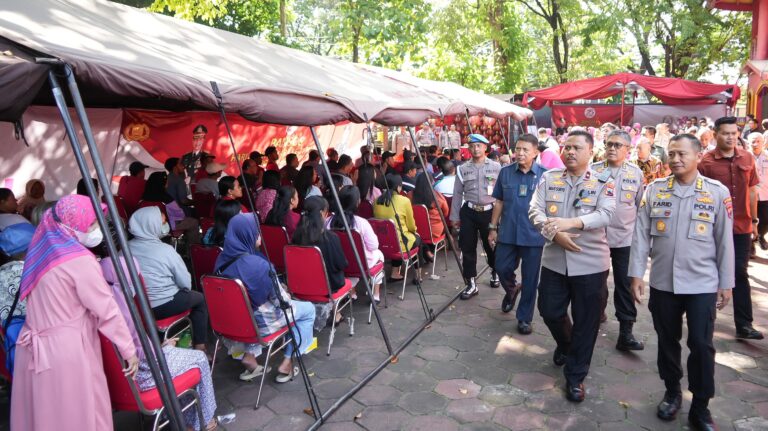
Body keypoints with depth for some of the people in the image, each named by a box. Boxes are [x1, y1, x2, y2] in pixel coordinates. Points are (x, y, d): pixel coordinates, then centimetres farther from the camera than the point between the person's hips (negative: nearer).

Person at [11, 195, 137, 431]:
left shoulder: (43, 247, 5)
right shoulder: (80, 259, -17)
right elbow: (107, 311, -14)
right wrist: (129, 350, -7)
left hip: (35, 346, 8)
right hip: (65, 350, -8)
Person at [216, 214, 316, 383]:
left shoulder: (222, 259, -7)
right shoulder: (258, 264, -29)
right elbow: (280, 300, -18)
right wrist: (288, 298, 5)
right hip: (260, 321, -7)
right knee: (308, 309, 14)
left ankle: (249, 357, 20)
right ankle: (287, 364, 13)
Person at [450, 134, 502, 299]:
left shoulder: (496, 167, 0)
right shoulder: (462, 169, 4)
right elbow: (457, 194, 7)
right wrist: (455, 217, 7)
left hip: (489, 212, -1)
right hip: (469, 212, 1)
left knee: (491, 245, 12)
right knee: (467, 248, 3)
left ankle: (495, 273, 40)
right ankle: (471, 284, 14)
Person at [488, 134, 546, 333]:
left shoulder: (545, 175, -5)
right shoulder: (505, 172, 2)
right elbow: (499, 202, 9)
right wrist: (493, 228, 7)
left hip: (534, 235, -2)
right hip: (507, 233, 2)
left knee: (530, 279, 7)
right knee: (502, 268, 9)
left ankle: (524, 318, 24)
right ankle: (511, 290, 44)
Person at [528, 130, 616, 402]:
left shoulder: (602, 183, -3)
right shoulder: (549, 178, 3)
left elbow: (605, 215, -18)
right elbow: (535, 211, -5)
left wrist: (571, 222, -32)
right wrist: (555, 234, -22)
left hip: (590, 264, -2)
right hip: (554, 260, 3)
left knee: (585, 322, 6)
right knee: (550, 312, 14)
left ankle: (575, 376, 24)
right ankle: (565, 345, 48)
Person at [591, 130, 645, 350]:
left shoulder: (636, 173, 5)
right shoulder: (593, 170, 2)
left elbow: (641, 206, 10)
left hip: (625, 237, 0)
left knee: (625, 284, 1)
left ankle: (626, 331, 6)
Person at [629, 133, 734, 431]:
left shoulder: (718, 192, -3)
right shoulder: (654, 190, 0)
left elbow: (725, 241, 1)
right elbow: (641, 235, 0)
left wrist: (726, 283, 2)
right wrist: (636, 275, -4)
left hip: (702, 284, -1)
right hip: (662, 282, 2)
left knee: (701, 345, 3)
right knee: (667, 341, 14)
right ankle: (672, 392, 34)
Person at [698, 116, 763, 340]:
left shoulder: (747, 159, 3)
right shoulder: (706, 162, -9)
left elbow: (751, 190, 10)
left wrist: (753, 219, 10)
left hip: (741, 226, 3)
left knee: (740, 273, 7)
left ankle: (744, 325, 13)